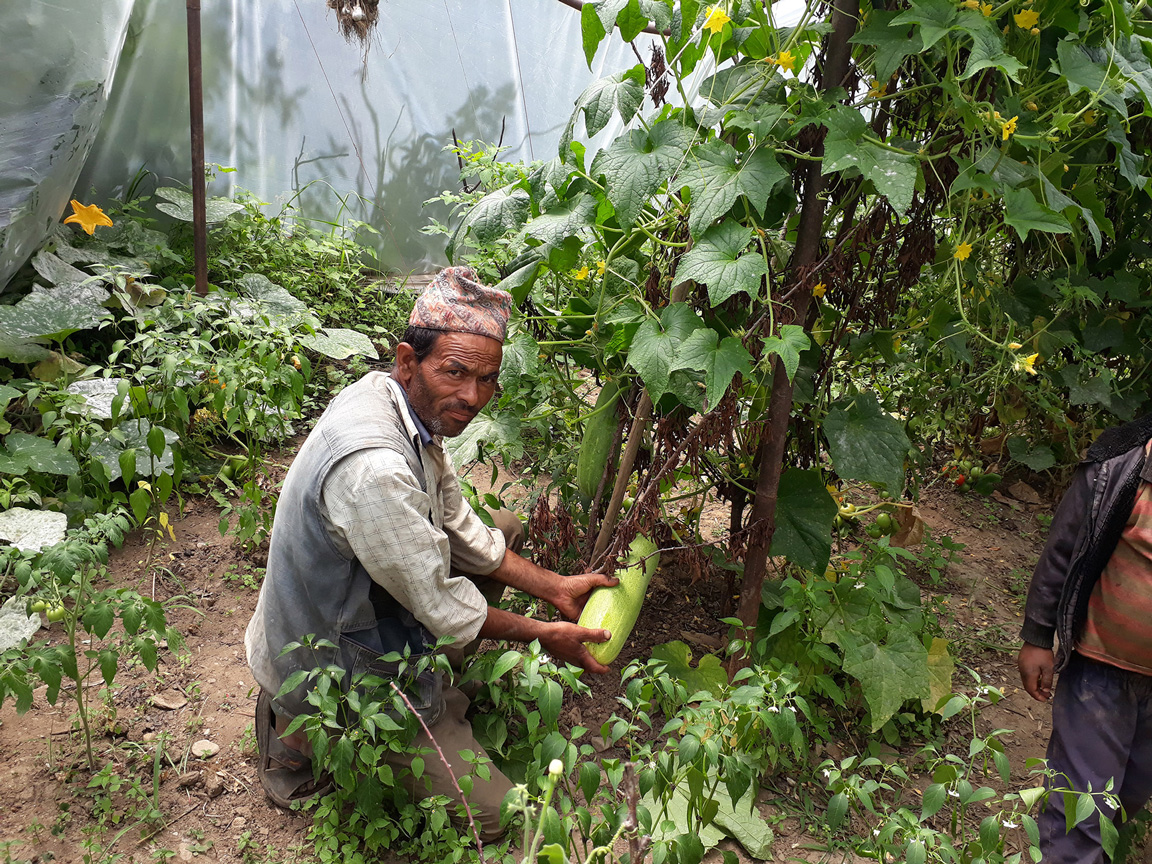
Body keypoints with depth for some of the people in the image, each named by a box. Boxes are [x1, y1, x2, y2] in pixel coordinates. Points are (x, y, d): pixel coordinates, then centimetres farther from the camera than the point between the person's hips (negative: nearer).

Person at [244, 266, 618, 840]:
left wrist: (554, 588, 4)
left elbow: (460, 525, 5)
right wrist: (542, 635, -11)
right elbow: (444, 608, -26)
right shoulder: (372, 465, -36)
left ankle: (424, 684, 13)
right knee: (495, 812, -1)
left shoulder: (411, 405, -7)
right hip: (329, 670, -9)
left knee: (505, 529, 15)